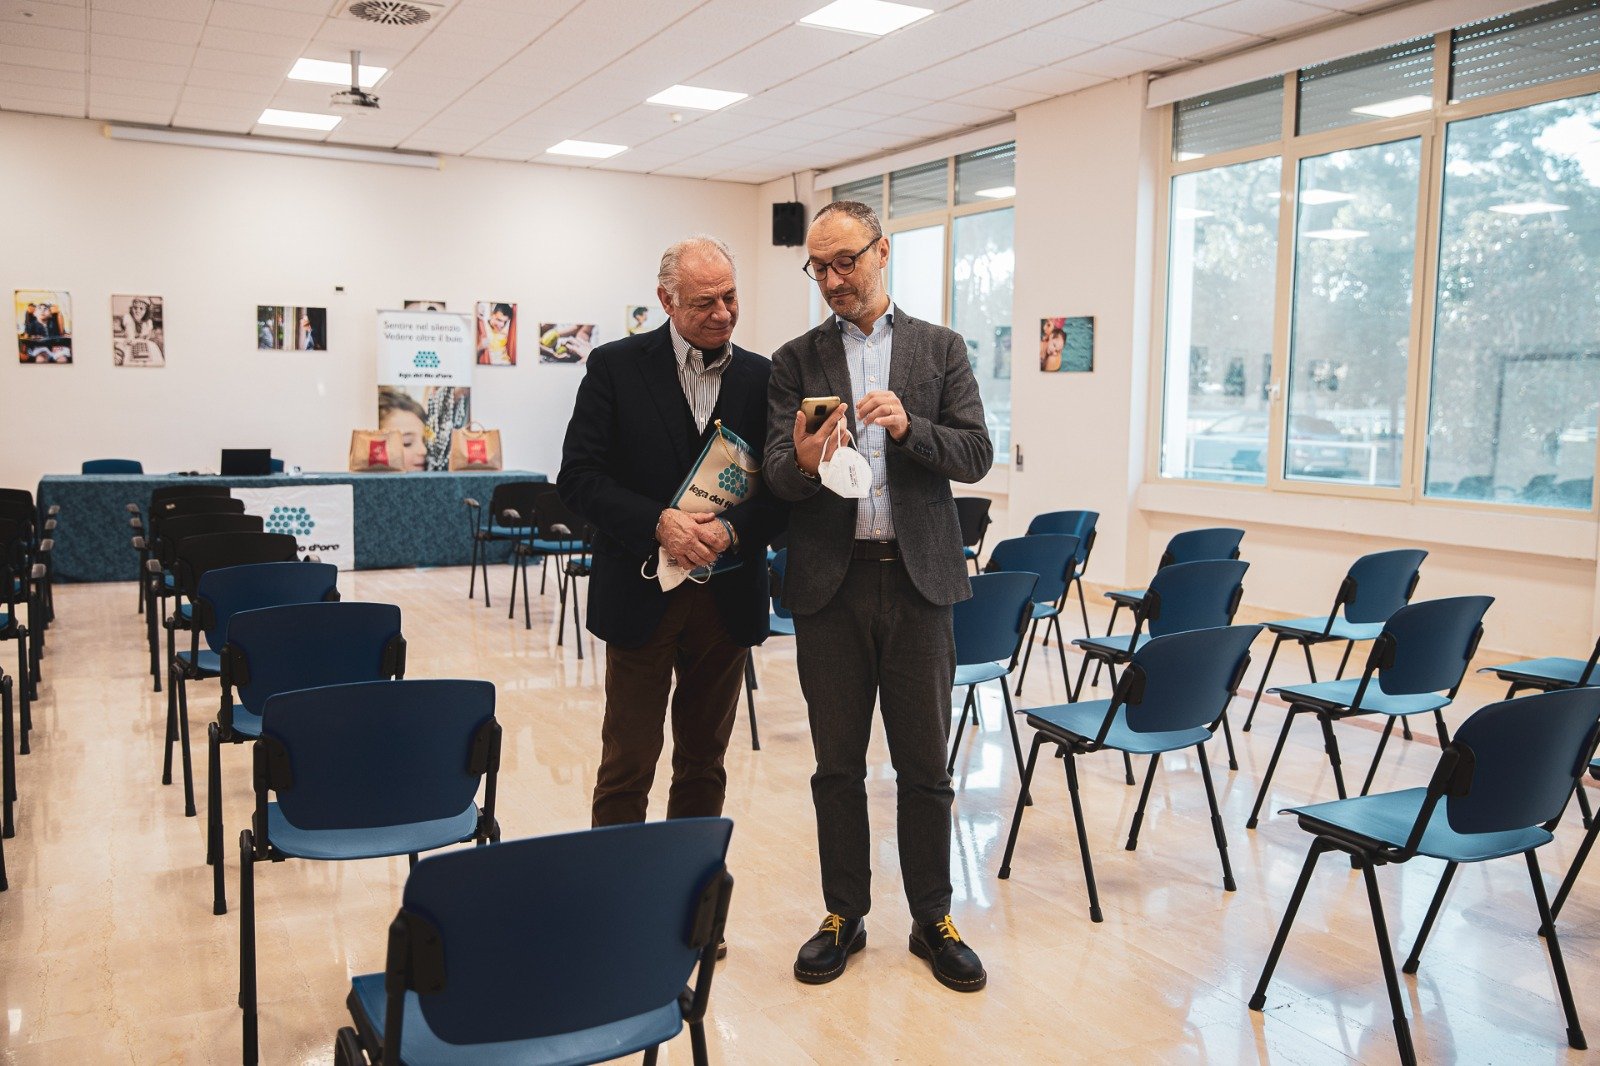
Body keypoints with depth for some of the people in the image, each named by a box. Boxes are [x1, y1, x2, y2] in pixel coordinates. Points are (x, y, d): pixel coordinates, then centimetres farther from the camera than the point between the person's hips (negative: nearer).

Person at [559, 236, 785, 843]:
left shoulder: (762, 378, 4)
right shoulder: (616, 366, -3)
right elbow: (578, 477, -8)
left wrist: (731, 530, -18)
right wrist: (658, 523, -20)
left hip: (727, 600, 3)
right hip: (643, 593, -3)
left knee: (704, 763, 14)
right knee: (627, 765, 5)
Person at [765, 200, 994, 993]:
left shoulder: (941, 348, 6)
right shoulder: (796, 360, 7)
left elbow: (977, 455, -2)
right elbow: (777, 472, -2)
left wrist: (909, 427, -20)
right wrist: (803, 463, -24)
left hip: (917, 577, -1)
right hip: (830, 579, 1)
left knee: (924, 764, 8)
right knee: (837, 764, 10)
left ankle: (933, 919, 23)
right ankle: (843, 916, 25)